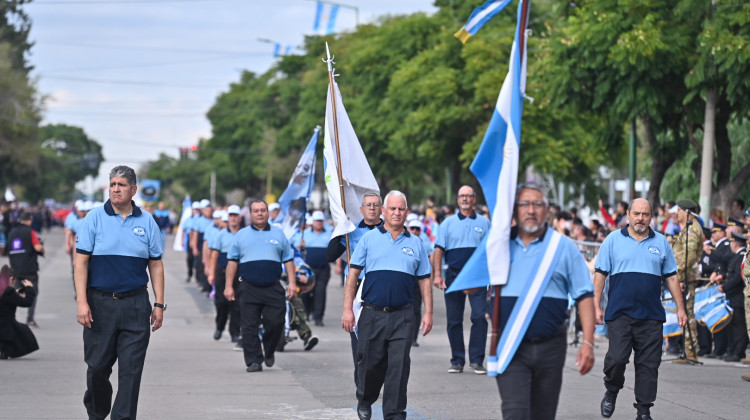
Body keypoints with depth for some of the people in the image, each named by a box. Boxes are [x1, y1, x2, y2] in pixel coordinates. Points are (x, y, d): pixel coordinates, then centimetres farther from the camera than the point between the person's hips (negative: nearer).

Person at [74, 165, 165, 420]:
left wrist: (159, 304, 3)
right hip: (100, 302, -1)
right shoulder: (95, 218, 0)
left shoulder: (147, 222, 6)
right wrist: (82, 302, -11)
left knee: (131, 370, -2)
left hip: (135, 305, 1)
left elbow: (156, 265, 9)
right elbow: (81, 262, -3)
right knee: (97, 366, 6)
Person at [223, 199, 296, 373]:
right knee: (249, 327, -4)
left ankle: (269, 352, 18)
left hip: (273, 287, 1)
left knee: (276, 322, -6)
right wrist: (228, 285, 4)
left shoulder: (278, 234, 14)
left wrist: (292, 282, 5)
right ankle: (254, 361, 1)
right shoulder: (241, 235, 11)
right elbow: (232, 261, 11)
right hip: (249, 288, -1)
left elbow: (288, 259, 15)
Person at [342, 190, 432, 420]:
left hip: (403, 317, 1)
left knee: (399, 366, -4)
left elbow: (424, 280, 13)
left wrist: (428, 312, 5)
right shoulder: (369, 239, 5)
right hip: (372, 314, -1)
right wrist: (347, 309, -3)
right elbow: (353, 274, 4)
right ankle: (364, 401, 33)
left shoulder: (415, 243, 10)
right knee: (370, 364, 6)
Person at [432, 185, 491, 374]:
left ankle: (477, 360, -6)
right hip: (453, 275, 1)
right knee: (454, 320, 4)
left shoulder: (484, 223, 10)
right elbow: (439, 249, 5)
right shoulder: (448, 223, 9)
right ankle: (457, 361, 12)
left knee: (479, 316, -12)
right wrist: (437, 274, -5)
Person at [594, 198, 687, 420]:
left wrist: (680, 308, 10)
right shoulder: (613, 240, 5)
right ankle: (611, 393, 18)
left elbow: (671, 277, 14)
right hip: (619, 313, -2)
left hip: (651, 315, 2)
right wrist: (597, 306, -2)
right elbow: (600, 274, 4)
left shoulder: (661, 242, 11)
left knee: (649, 364, 1)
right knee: (616, 358, -10)